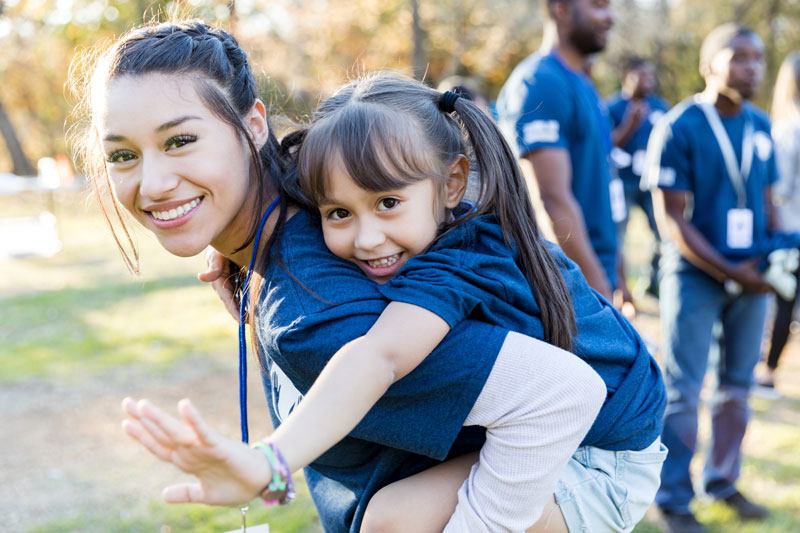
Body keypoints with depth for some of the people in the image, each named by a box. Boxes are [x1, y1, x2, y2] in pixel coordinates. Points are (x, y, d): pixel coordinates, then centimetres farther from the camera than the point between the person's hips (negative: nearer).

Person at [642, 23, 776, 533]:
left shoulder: (761, 126, 6)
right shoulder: (678, 128, -13)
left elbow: (766, 201, 16)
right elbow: (673, 219, -13)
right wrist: (729, 272, -15)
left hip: (751, 276, 6)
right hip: (695, 276, -6)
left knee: (737, 387, 14)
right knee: (683, 393, 1)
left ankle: (724, 481, 29)